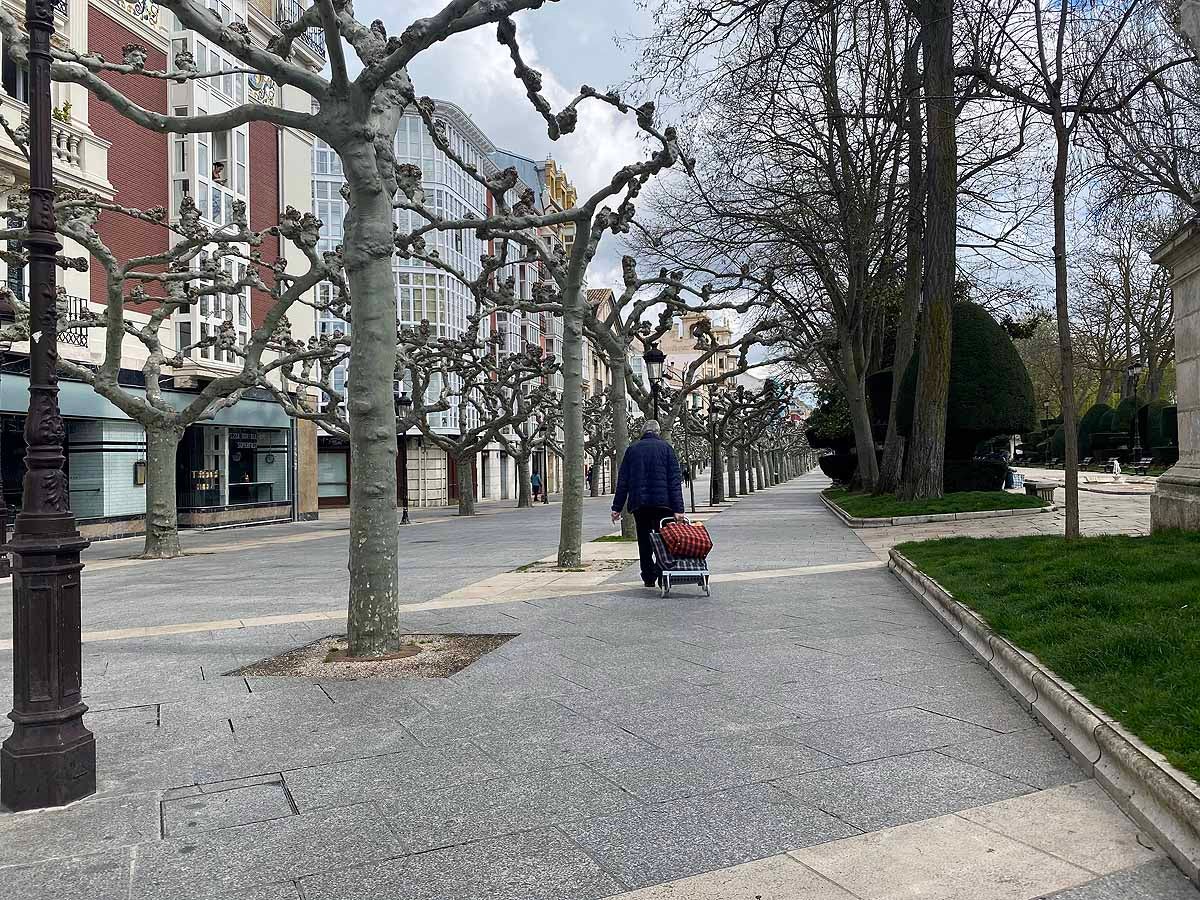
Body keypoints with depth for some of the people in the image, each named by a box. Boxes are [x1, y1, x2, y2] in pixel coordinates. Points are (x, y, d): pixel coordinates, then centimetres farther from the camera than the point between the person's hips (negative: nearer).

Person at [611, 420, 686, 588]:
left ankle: (648, 578, 11)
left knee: (644, 542, 10)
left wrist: (617, 508, 10)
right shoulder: (666, 448, 4)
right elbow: (675, 480, -4)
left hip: (639, 503, 2)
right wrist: (678, 509, -7)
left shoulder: (632, 449, 9)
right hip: (663, 503, -2)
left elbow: (622, 481, 8)